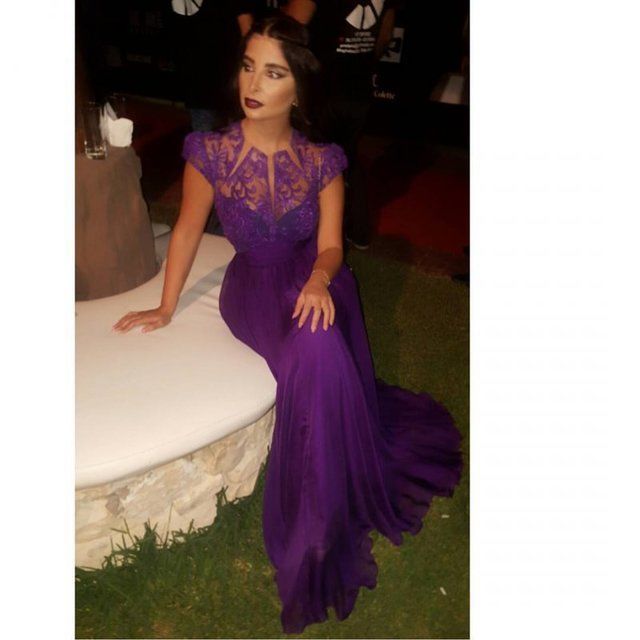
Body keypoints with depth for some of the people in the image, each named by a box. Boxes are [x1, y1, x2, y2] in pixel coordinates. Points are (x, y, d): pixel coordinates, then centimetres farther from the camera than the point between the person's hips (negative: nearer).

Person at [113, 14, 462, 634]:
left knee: (322, 355, -30)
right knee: (318, 357, -30)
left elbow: (330, 245, -4)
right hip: (255, 285, -1)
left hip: (314, 280, 2)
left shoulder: (322, 160, -6)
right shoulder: (210, 152, -10)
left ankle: (313, 532, -4)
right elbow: (188, 229, 2)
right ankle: (328, 526, -8)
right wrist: (166, 309, 7)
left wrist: (320, 278, -27)